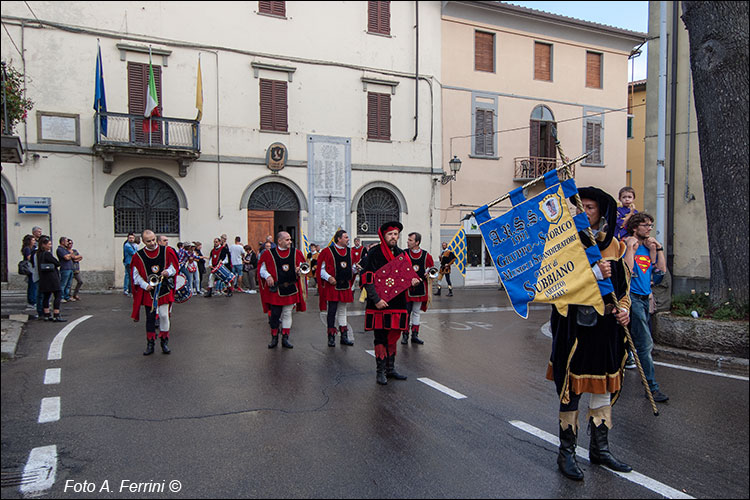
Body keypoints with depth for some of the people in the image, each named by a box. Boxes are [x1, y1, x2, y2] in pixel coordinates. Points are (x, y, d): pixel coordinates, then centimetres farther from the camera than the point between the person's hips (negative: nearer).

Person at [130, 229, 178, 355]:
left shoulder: (166, 251, -2)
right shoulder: (138, 256, -1)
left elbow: (175, 266, 6)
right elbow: (136, 275, 4)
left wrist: (168, 272, -14)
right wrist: (145, 285, -9)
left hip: (164, 289, -1)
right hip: (148, 290, 1)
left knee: (164, 315, -3)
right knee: (150, 318, 7)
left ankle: (164, 343, 13)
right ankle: (150, 345, 16)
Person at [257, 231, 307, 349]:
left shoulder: (296, 253, 4)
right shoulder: (269, 253, -3)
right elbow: (261, 268, 3)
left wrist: (299, 270, -8)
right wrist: (267, 276, -15)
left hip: (291, 289, 2)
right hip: (275, 289, -2)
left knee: (287, 314, 9)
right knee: (274, 314, 2)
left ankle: (285, 338, 18)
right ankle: (274, 338, 18)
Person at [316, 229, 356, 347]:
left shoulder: (349, 251, 11)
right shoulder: (328, 251, -6)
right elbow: (321, 269, -5)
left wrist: (354, 269, 0)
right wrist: (328, 277, -19)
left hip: (345, 286, 5)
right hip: (332, 286, -5)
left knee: (342, 311, 12)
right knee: (332, 312, -1)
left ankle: (344, 337, 18)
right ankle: (331, 337, 7)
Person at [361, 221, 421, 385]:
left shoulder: (401, 254, 12)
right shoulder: (374, 253, -7)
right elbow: (367, 279, -12)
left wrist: (412, 281, -1)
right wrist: (376, 299, -18)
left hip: (397, 303, 6)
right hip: (379, 304, -5)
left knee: (393, 337, 12)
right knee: (381, 338, 0)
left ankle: (390, 369, 25)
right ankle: (380, 372, 11)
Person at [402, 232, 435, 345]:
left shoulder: (426, 255, 0)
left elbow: (432, 268, 14)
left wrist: (428, 274, -5)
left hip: (420, 288, 2)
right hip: (406, 288, -2)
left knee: (417, 312, 11)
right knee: (405, 312, 1)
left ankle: (415, 335, 20)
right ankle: (405, 335, 13)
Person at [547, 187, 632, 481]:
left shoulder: (614, 245, 9)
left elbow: (623, 283, 17)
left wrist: (623, 308, 1)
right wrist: (593, 273, -22)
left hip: (605, 326, 5)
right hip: (573, 324, -5)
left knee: (603, 385, 13)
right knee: (571, 386, 0)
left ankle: (599, 448, 29)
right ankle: (566, 452, 13)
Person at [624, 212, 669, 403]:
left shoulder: (648, 248, 16)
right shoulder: (626, 246, -7)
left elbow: (662, 270, 11)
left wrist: (658, 249, 6)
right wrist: (631, 247, -18)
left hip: (644, 298, 8)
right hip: (632, 297, -8)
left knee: (641, 342, 14)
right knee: (646, 344, -10)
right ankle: (652, 387, -5)